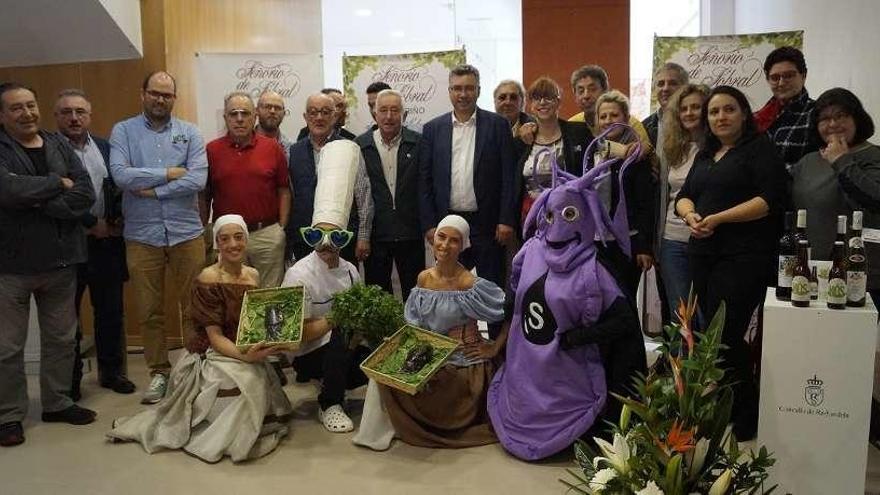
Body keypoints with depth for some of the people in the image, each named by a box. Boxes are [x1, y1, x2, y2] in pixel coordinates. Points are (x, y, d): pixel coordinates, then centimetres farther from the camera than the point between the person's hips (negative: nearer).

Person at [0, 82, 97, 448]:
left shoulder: (59, 145, 6)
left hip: (61, 259, 4)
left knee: (61, 338, 15)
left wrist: (40, 201, -16)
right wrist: (58, 184, -14)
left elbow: (85, 195, -5)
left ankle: (57, 403, 31)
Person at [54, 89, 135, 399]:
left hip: (107, 241, 4)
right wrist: (92, 223, -12)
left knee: (110, 310, 12)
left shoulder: (106, 148, 9)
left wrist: (119, 220, -2)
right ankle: (70, 380, 21)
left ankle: (111, 371, 27)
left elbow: (121, 187, 12)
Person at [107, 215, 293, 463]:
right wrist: (245, 356, -32)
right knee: (243, 383, -31)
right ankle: (221, 440, -6)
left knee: (258, 381, -20)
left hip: (248, 354, 7)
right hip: (210, 357, -7)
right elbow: (215, 337, -15)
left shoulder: (253, 275, 5)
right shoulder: (208, 280, -13)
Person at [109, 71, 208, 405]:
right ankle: (159, 371, 23)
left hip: (186, 232, 0)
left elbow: (198, 179, -9)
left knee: (194, 307, 5)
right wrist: (169, 173, -8)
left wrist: (153, 190, -10)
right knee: (149, 310, 9)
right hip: (142, 235, 0)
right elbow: (120, 175, -11)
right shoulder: (123, 131, 5)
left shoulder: (189, 133, 5)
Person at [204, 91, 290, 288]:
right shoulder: (211, 150, 2)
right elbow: (204, 196, 6)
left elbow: (284, 191, 5)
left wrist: (282, 228, 0)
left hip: (267, 234, 0)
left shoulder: (272, 148, 3)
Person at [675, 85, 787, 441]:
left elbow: (770, 200, -13)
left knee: (726, 338, -10)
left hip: (744, 257, -7)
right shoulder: (705, 155, 20)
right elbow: (684, 196, 16)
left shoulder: (760, 149, -2)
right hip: (704, 254, 7)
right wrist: (690, 215, -7)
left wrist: (718, 218, -18)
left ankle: (745, 420, 5)